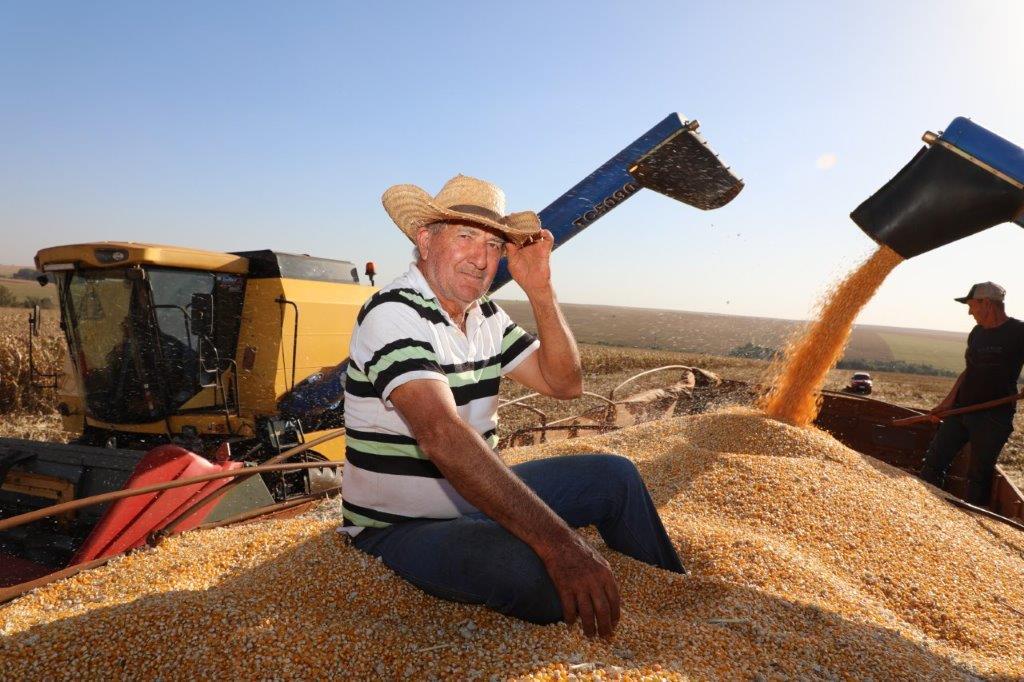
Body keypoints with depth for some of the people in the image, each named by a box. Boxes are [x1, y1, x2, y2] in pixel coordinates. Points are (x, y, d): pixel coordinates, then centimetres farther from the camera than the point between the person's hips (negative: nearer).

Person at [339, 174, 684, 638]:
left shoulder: (486, 316, 4)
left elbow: (565, 383, 1)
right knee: (534, 573, -35)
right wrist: (560, 543, -42)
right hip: (403, 526, -8)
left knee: (615, 476, 7)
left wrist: (539, 289, -13)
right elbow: (443, 437, -37)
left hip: (474, 496, 8)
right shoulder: (394, 314, -23)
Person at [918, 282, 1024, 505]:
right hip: (961, 409, 7)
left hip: (993, 416, -7)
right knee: (934, 460, 7)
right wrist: (947, 402, 11)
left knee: (979, 476, 3)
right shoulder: (977, 332, 11)